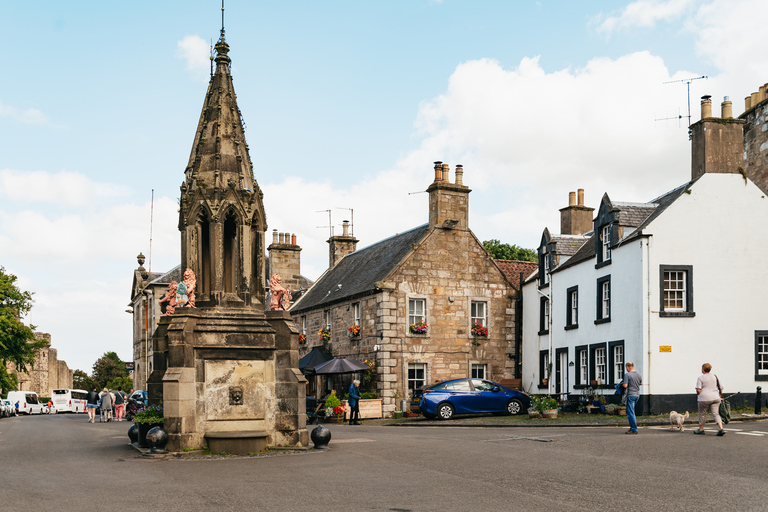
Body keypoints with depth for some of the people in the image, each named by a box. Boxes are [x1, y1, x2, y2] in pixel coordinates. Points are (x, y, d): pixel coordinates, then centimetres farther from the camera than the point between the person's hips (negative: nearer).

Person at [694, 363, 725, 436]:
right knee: (716, 414, 1)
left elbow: (698, 390, -13)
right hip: (715, 398, 5)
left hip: (705, 398, -5)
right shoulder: (715, 377, 12)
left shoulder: (700, 378, -5)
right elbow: (721, 388, 14)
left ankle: (701, 429, 22)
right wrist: (719, 396, 24)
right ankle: (721, 429, -15)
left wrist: (698, 394, 6)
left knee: (702, 413, 12)